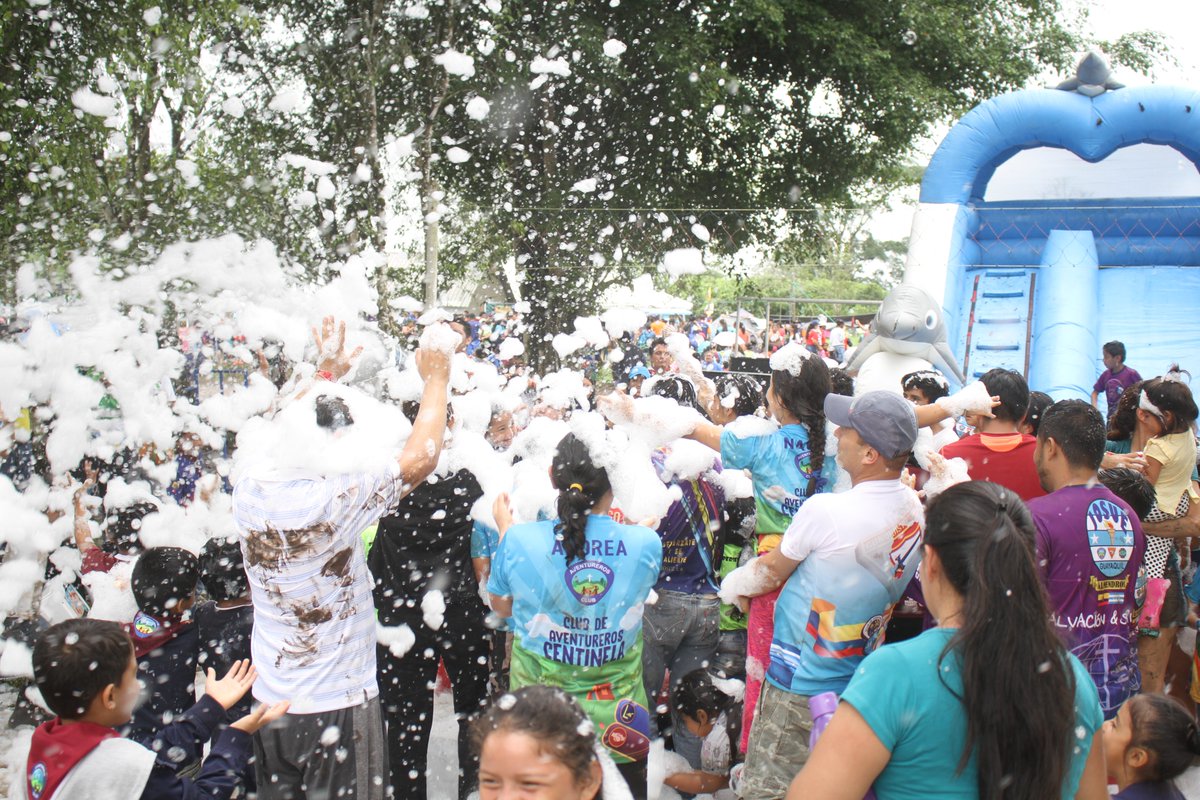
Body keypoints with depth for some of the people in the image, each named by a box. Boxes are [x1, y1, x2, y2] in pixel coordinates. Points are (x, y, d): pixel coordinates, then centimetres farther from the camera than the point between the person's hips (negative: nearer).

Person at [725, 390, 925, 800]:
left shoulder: (824, 512, -24)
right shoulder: (914, 510, -3)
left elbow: (771, 572, -8)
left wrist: (731, 584, 11)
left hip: (801, 686, -7)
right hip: (862, 683, 7)